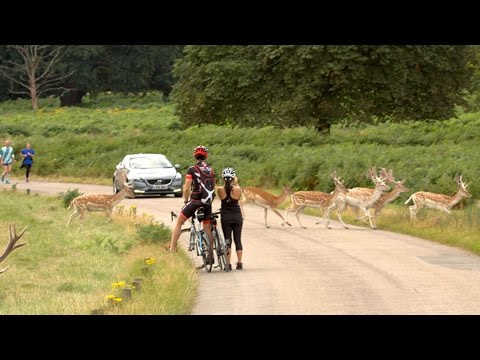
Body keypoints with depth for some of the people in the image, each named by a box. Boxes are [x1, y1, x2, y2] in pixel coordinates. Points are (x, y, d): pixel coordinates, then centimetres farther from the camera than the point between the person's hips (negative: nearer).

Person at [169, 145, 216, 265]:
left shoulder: (192, 169, -7)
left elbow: (186, 189, -10)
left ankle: (172, 249, 3)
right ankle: (210, 255, 15)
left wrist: (185, 200, 6)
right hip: (208, 202, 4)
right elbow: (213, 187, 12)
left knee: (178, 223, 8)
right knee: (207, 228, 15)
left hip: (195, 200, -4)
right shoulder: (211, 170, 9)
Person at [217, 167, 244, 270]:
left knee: (227, 240, 7)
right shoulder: (238, 189, -10)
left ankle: (228, 264, 2)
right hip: (237, 215, 0)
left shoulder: (220, 189, -10)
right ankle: (239, 263, 7)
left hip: (225, 216, 0)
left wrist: (228, 184, 16)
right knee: (238, 240, 8)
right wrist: (236, 183, 19)